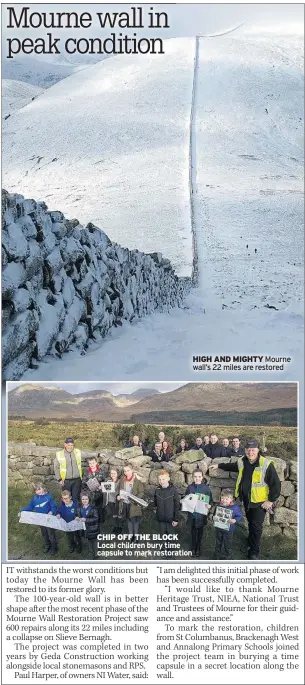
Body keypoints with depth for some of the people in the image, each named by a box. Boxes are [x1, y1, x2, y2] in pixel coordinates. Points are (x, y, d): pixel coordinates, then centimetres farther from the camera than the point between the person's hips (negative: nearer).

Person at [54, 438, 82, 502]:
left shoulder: (78, 452, 0)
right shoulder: (59, 454, -7)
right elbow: (56, 468, 0)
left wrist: (81, 477, 10)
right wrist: (59, 479, -4)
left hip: (77, 480, 1)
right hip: (66, 481, -1)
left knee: (76, 498, 3)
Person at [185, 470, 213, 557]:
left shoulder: (206, 488, -13)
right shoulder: (189, 488, -9)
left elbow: (210, 500, -6)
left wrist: (209, 505, -26)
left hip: (202, 514, -1)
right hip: (192, 513, 1)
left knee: (200, 530, 17)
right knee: (193, 530, 16)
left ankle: (198, 547, 38)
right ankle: (193, 547, 36)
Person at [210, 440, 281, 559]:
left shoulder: (266, 464, -23)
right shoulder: (242, 462, -3)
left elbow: (276, 484, -18)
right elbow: (232, 466, 22)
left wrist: (271, 500, -15)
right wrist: (218, 466, 21)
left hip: (259, 501, -6)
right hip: (246, 500, 6)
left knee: (256, 526, -1)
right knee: (250, 523, 22)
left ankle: (254, 552, 13)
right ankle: (250, 543, 42)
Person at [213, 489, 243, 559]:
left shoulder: (235, 507, -17)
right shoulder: (218, 506, -7)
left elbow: (240, 516, -11)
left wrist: (235, 520, -30)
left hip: (228, 530, -3)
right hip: (219, 529, 4)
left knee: (227, 545, 11)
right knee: (218, 543, 23)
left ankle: (227, 557, 32)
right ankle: (216, 556, 43)